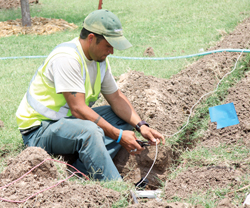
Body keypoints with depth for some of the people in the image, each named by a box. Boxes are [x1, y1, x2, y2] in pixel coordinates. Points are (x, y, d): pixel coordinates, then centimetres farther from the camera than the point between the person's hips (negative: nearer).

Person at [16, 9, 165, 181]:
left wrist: (141, 126, -6)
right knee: (89, 131, -36)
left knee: (124, 119, 1)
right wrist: (118, 136, -26)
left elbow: (116, 98, 10)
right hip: (39, 129, -10)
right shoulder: (67, 58, -24)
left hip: (70, 120, 10)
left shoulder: (100, 59, 5)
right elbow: (78, 109, -28)